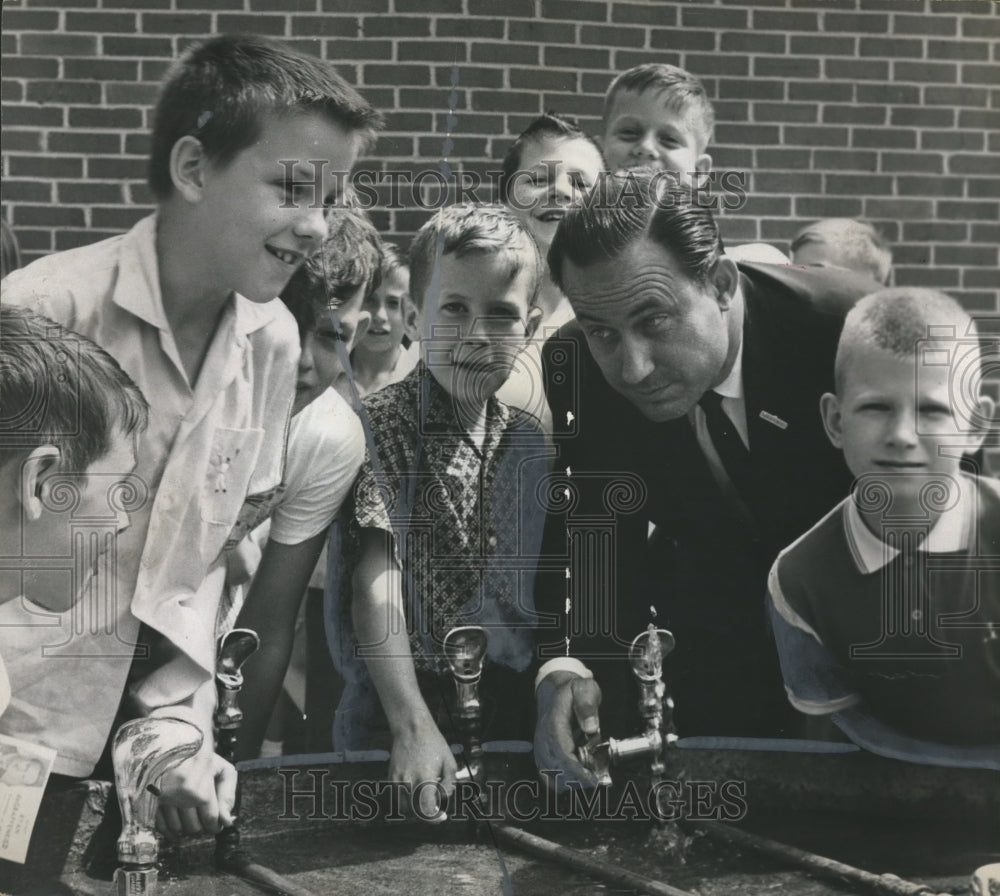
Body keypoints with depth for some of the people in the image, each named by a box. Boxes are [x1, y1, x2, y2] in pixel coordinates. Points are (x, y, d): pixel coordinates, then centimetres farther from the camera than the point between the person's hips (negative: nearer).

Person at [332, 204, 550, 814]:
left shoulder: (526, 439, 9)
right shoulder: (384, 423, -8)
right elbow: (376, 582, -18)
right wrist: (414, 726, -28)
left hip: (509, 708, 5)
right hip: (399, 704, -4)